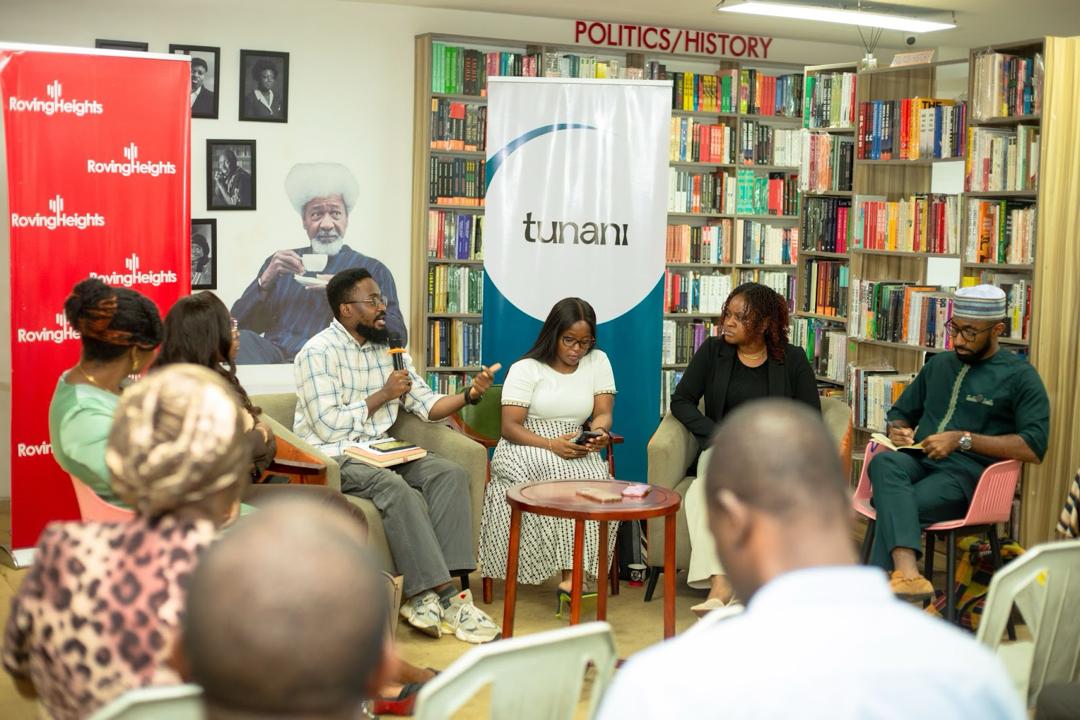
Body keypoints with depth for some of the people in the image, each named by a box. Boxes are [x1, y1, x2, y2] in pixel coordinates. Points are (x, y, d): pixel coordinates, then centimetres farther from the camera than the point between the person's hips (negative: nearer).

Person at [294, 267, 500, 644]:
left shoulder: (388, 350, 14)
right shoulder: (319, 352, -9)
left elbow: (426, 404, 12)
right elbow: (328, 426, -18)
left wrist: (469, 394, -7)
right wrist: (383, 395, -12)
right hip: (331, 456, -7)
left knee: (450, 473, -16)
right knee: (395, 487, -33)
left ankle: (425, 595, -24)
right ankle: (443, 596, -28)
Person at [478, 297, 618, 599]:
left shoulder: (597, 362, 9)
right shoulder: (525, 369, -1)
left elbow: (603, 413, 2)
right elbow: (510, 427, -8)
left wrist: (599, 432, -23)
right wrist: (551, 445, -25)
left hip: (574, 450, 3)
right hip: (525, 450, -3)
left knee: (597, 480, -32)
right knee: (562, 474, -36)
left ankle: (573, 574, -32)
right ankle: (571, 572, -30)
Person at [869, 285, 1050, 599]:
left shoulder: (1020, 376, 6)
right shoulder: (938, 365, 25)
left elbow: (1034, 448, -7)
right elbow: (900, 412, 35)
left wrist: (963, 440, -12)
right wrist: (898, 430, 9)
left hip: (967, 472, -4)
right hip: (919, 461, 5)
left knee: (894, 509, -33)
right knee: (884, 463, -34)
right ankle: (907, 571, -54)